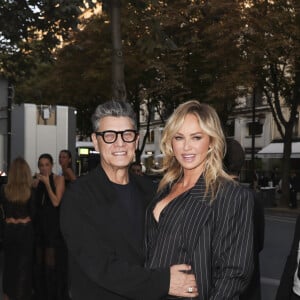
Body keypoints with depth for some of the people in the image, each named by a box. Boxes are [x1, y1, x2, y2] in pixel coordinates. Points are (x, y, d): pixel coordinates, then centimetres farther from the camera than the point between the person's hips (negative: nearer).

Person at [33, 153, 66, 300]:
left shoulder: (58, 179, -5)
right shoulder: (36, 180, 9)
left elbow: (56, 202, -14)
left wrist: (47, 183, -16)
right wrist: (35, 184, -5)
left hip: (53, 223, -5)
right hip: (39, 223, 5)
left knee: (52, 259, -1)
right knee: (39, 259, 12)